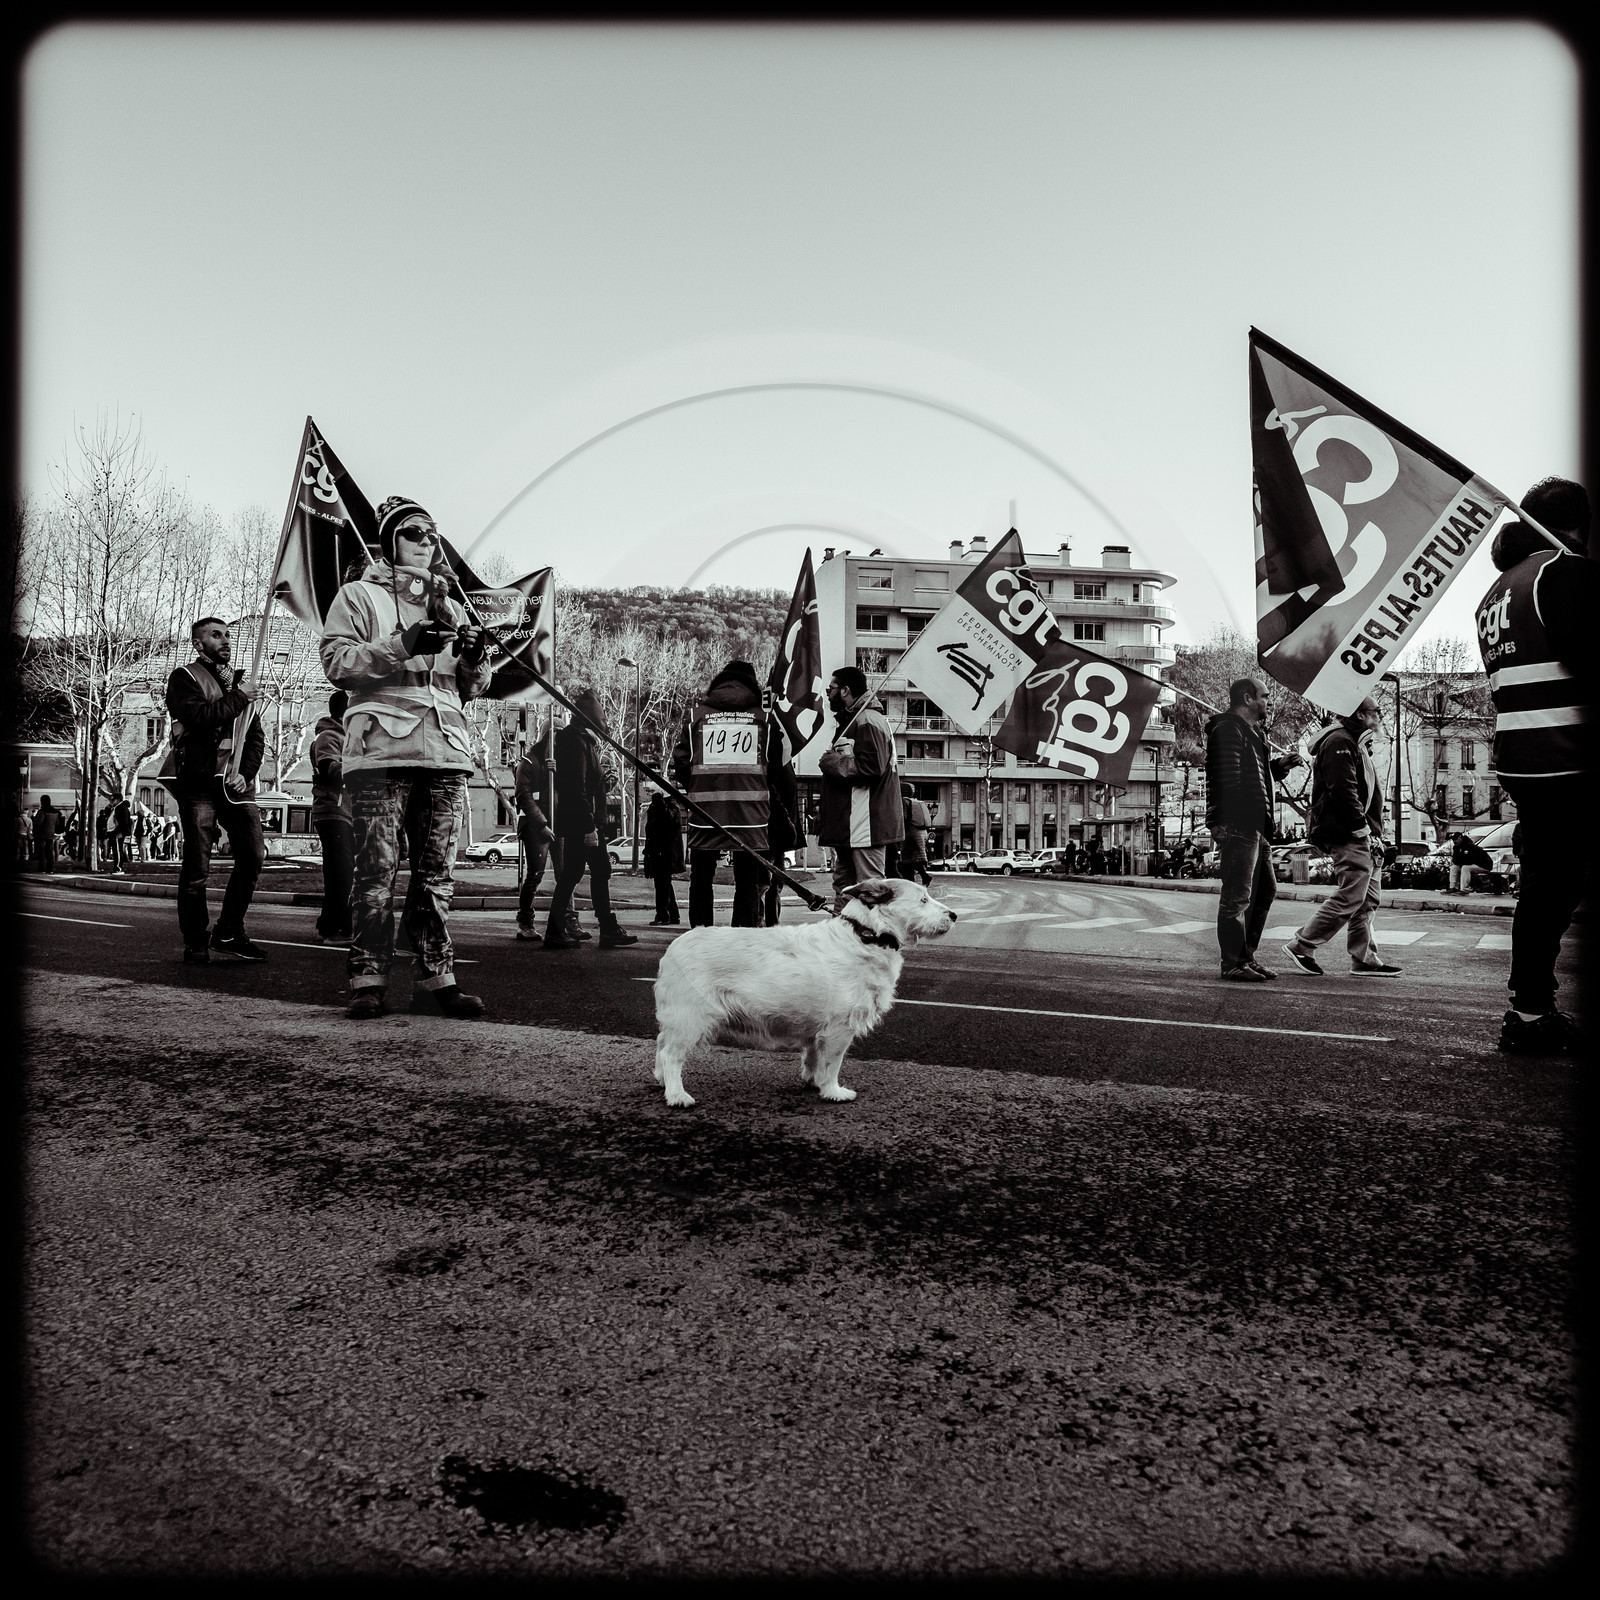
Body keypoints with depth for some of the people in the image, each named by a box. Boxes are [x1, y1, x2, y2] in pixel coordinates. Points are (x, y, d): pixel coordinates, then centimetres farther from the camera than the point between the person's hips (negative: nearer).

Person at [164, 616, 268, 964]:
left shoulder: (239, 681, 22)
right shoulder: (185, 678, 3)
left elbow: (256, 735, 16)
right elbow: (199, 717, -18)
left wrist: (246, 773, 1)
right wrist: (238, 699, -7)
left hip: (234, 783, 5)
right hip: (198, 781, -5)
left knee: (254, 853, -4)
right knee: (196, 867, -4)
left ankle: (229, 932, 8)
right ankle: (195, 944, 7)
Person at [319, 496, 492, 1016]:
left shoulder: (448, 607, 25)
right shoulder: (359, 595, 11)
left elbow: (470, 689, 22)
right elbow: (337, 662, -4)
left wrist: (475, 660, -1)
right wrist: (403, 645, -15)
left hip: (446, 754, 4)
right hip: (382, 749, -4)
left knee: (437, 872, 4)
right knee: (377, 870, -7)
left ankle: (436, 978, 8)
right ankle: (368, 979, -1)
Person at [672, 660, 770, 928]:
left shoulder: (697, 712, 7)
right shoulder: (763, 716, 5)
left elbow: (680, 759, 4)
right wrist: (771, 806, 14)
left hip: (705, 810, 1)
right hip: (751, 812, -1)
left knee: (701, 878, 13)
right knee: (747, 880, 6)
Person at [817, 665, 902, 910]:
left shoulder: (868, 721, -11)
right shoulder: (850, 720, 22)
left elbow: (871, 767, -24)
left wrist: (832, 762, -13)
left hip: (865, 825, -11)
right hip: (846, 825, 11)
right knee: (843, 885, 13)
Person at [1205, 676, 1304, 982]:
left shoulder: (1250, 732, 24)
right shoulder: (1228, 729, -10)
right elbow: (1228, 779, -20)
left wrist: (1280, 764, 13)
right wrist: (1227, 823, -26)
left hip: (1254, 827, 11)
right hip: (1237, 826, -11)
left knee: (1265, 890, 16)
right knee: (1237, 896, -7)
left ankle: (1246, 956, 24)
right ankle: (1233, 964, -1)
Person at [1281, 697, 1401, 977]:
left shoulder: (1357, 744, 24)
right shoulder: (1339, 742, -11)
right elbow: (1343, 791, -21)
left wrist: (1374, 833, 16)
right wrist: (1363, 830, -18)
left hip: (1362, 837, 11)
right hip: (1348, 837, -11)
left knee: (1367, 899, 10)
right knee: (1350, 896, -12)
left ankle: (1364, 959, 14)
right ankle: (1301, 946, -6)